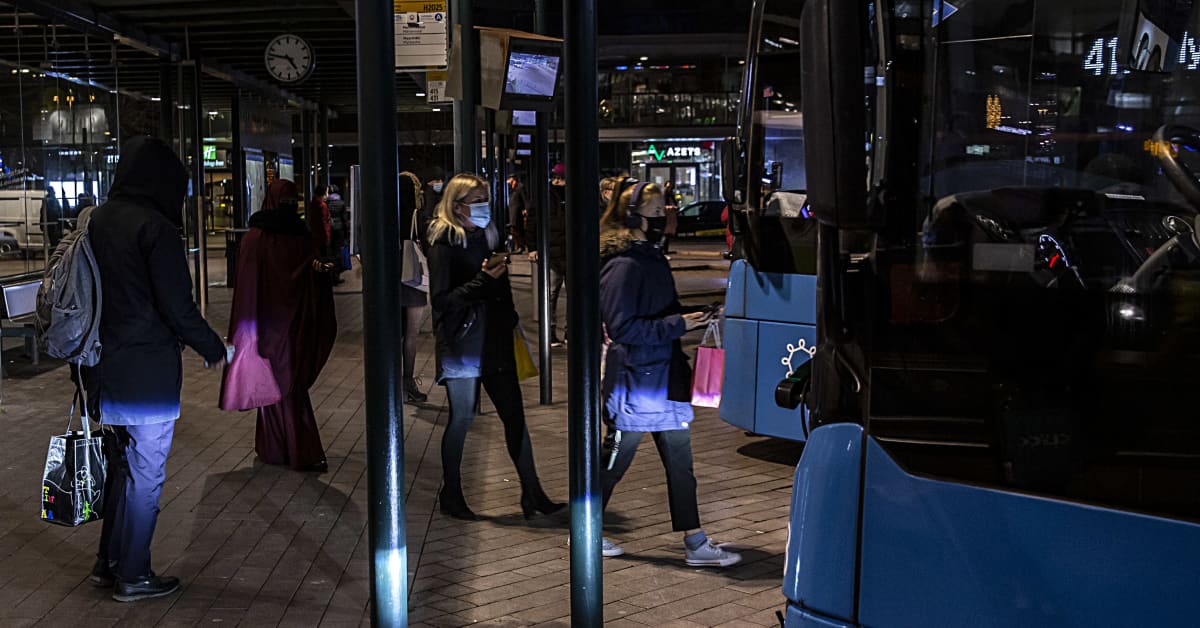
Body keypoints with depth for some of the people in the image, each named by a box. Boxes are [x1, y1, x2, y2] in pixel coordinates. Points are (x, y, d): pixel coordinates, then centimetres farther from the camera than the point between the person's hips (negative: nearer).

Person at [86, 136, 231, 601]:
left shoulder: (96, 221, 7)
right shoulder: (155, 228, -18)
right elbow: (178, 306, -19)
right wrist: (213, 348, -4)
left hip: (104, 368, 8)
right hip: (147, 373, -8)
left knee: (124, 462, 21)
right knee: (145, 474, 4)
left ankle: (108, 562, 29)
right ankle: (133, 576, 13)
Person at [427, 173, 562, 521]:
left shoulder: (487, 236, 12)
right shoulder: (444, 244, -9)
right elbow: (441, 299, -16)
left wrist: (510, 323, 14)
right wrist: (483, 280, -22)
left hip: (493, 342, 6)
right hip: (461, 344, -6)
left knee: (514, 414, 4)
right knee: (462, 417, 3)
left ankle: (532, 492, 9)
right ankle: (451, 495, 19)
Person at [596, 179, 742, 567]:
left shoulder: (652, 255, 12)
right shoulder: (623, 265, -18)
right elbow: (622, 328, -23)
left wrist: (689, 318, 5)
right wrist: (678, 325, -22)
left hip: (664, 377, 9)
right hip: (634, 379, -9)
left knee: (680, 462, 10)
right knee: (615, 460, 6)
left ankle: (695, 544, 16)